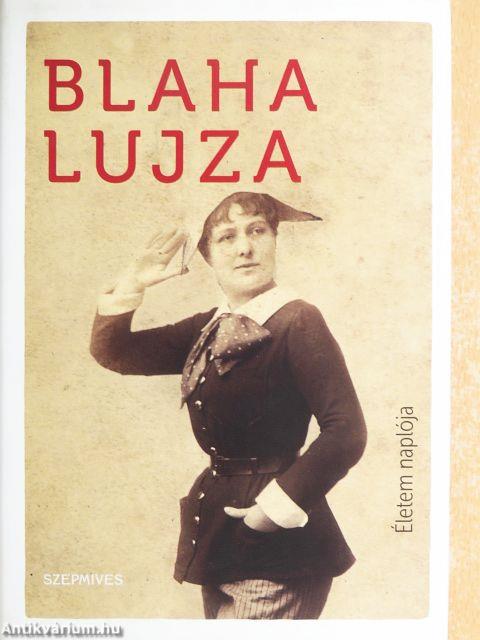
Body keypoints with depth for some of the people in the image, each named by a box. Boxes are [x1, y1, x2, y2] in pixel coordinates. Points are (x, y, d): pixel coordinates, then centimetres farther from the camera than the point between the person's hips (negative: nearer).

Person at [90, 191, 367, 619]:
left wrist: (278, 508, -19)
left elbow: (346, 432, -20)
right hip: (219, 532, 7)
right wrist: (132, 284, -2)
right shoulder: (208, 328, 7)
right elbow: (112, 352, 12)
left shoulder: (298, 322, -15)